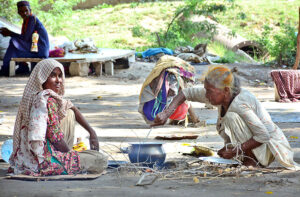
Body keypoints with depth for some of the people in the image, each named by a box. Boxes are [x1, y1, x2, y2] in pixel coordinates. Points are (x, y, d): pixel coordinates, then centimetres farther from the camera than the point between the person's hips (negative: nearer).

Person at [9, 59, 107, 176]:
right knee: (101, 161, -6)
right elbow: (55, 139, -21)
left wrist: (91, 131, 20)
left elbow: (71, 107, 26)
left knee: (70, 113, 22)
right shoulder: (48, 100, -19)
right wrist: (71, 153, -2)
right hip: (43, 161, -9)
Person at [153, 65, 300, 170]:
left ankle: (253, 160, -17)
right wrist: (167, 113, -13)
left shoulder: (239, 104, -30)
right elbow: (187, 93, 1)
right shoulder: (219, 94, -7)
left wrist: (235, 151, -28)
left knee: (231, 117, -24)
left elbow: (264, 135, -31)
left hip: (270, 146, -9)